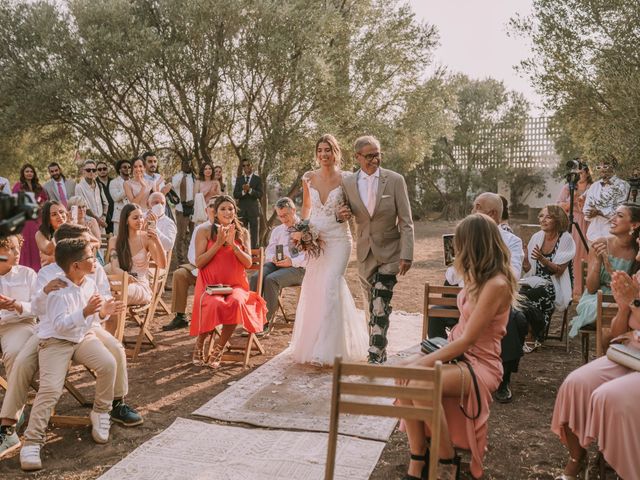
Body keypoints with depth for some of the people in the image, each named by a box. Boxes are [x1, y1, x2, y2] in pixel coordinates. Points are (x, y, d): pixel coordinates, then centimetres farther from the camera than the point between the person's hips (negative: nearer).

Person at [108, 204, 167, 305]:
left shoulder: (146, 238, 4)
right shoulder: (114, 241, 10)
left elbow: (162, 265, -5)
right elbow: (114, 268, -2)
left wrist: (157, 241, -19)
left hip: (142, 286, -1)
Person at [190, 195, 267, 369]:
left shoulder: (242, 233, 12)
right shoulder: (205, 232, 5)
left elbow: (248, 263, 4)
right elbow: (199, 262, -3)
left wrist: (232, 244, -9)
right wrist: (218, 243, -11)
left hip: (236, 285, 2)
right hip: (210, 285, -2)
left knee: (236, 303, -34)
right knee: (214, 305, -36)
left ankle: (219, 347, -11)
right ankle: (200, 344, -5)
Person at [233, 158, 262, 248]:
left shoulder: (258, 179, 3)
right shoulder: (239, 179, 12)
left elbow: (260, 195, -7)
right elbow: (235, 195, 4)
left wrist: (250, 190, -22)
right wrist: (243, 191, -15)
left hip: (254, 210, -2)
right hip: (242, 210, 2)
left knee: (255, 234, 0)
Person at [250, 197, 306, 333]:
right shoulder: (277, 230, 25)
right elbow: (268, 252, 19)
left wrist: (292, 261, -20)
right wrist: (273, 258, -6)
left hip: (298, 268, -5)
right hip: (276, 264, 5)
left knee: (271, 280, -33)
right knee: (256, 278, -26)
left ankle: (266, 322, -29)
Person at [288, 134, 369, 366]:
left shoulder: (345, 179, -6)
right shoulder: (308, 178, 4)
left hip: (338, 240, -4)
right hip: (315, 240, 4)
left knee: (329, 288, -12)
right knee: (313, 289, 8)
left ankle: (326, 350, -6)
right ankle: (312, 343, 28)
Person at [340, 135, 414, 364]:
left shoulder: (395, 180, -7)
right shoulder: (348, 183, 1)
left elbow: (406, 222, -7)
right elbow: (346, 214, 16)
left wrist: (406, 255, -14)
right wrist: (343, 214, -10)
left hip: (389, 253, -3)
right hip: (365, 253, 4)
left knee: (380, 306, -12)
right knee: (372, 307, 13)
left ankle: (375, 357, -4)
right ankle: (381, 352, 28)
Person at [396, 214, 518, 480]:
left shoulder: (496, 285, -20)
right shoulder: (479, 276, 10)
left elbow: (467, 340, -22)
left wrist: (424, 361, -21)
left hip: (479, 364, -8)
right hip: (458, 351, 9)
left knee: (420, 383, -33)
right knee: (402, 370, -19)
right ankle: (418, 458, -13)